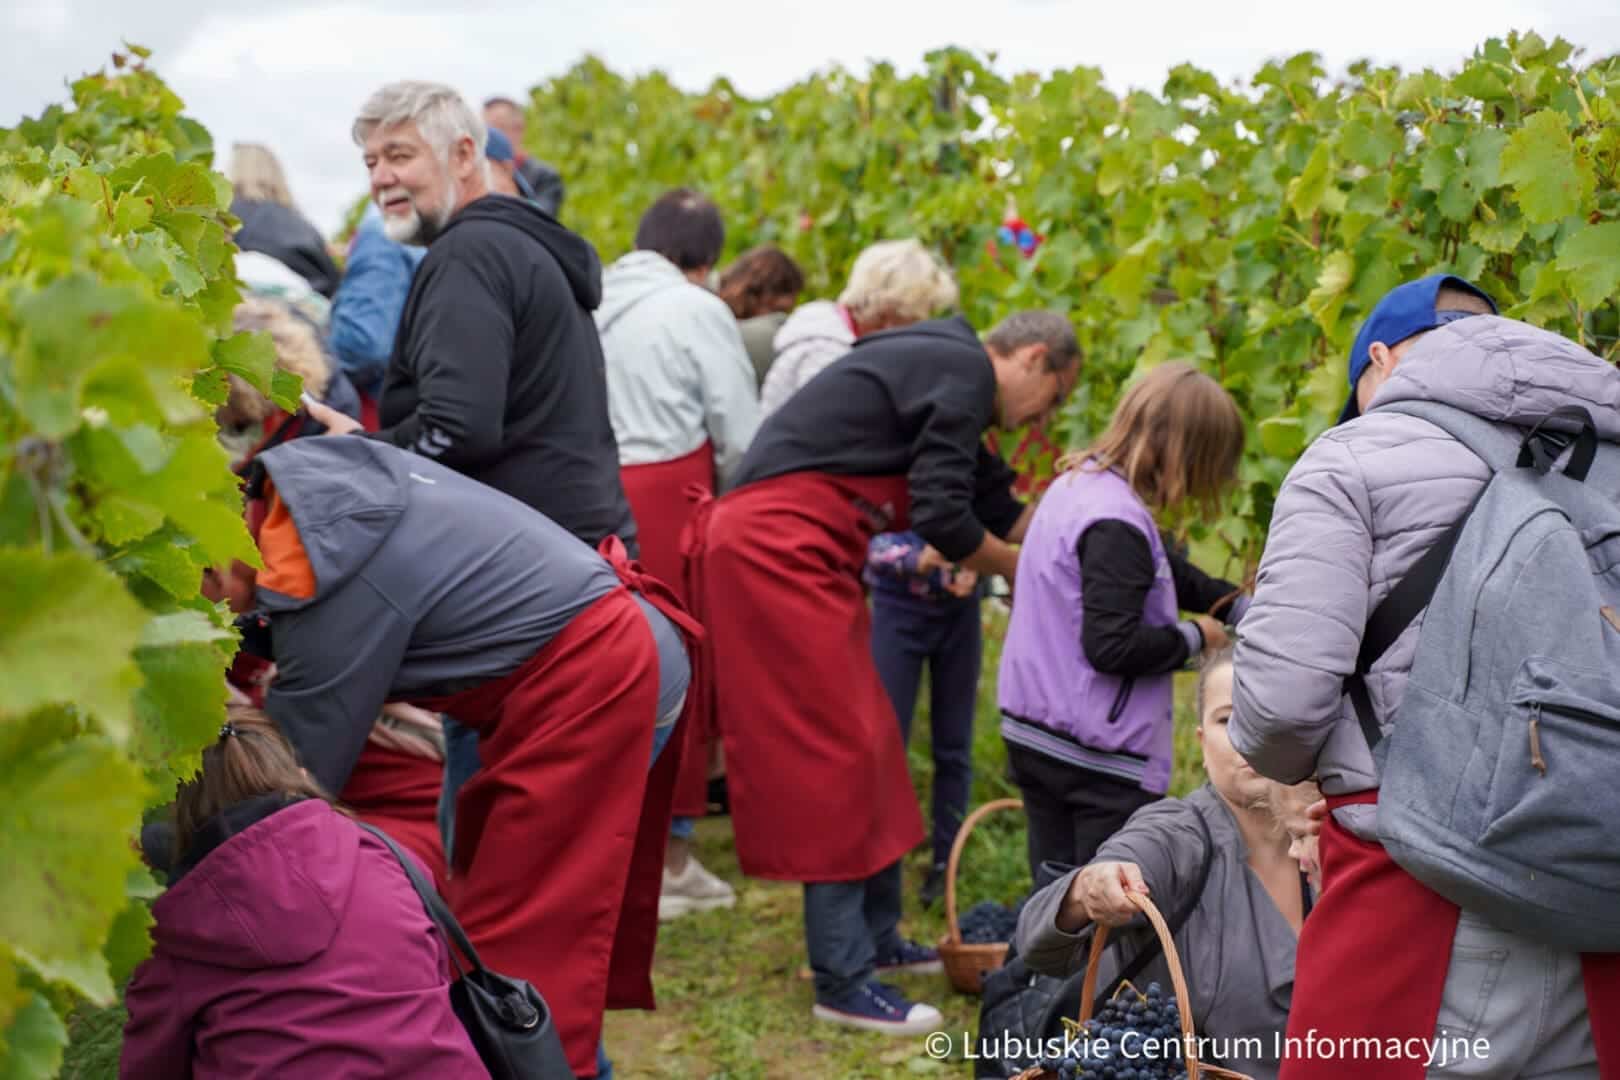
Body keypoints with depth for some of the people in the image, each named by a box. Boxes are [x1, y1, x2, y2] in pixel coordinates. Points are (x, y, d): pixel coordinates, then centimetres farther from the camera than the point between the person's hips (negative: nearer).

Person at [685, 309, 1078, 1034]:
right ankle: (842, 980, 0)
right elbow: (944, 519, -15)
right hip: (777, 546, -11)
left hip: (789, 551, 11)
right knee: (836, 750, -7)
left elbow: (995, 507, 24)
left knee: (864, 744, 14)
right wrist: (1019, 570, 1)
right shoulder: (967, 371, -9)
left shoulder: (943, 371, 22)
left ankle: (876, 938, 25)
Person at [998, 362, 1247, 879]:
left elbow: (1168, 572, 18)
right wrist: (1194, 638, -11)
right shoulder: (1116, 524, -23)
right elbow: (1112, 646, -26)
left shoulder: (1076, 484, 8)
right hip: (1098, 756, -9)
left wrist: (1244, 610, 12)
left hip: (1034, 733, 9)